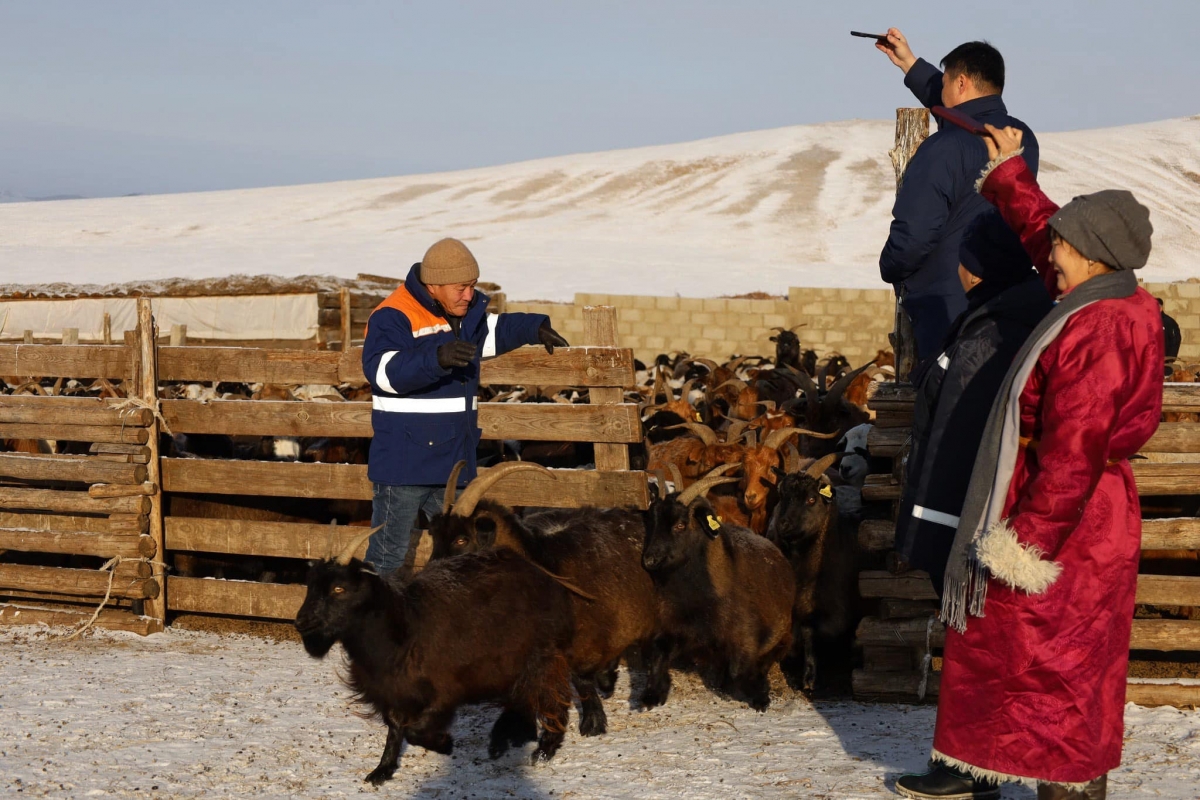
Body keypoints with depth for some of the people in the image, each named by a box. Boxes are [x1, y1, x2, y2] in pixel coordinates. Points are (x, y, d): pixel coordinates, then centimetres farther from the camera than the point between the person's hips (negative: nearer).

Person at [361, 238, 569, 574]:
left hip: (453, 461, 8)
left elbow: (493, 332, 30)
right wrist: (437, 358, -43)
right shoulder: (393, 317, -16)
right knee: (388, 553, -1)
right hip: (403, 463, -8)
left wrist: (535, 327, 14)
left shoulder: (468, 311, 9)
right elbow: (382, 371, -31)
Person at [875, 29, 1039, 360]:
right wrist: (910, 66, 33)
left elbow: (913, 236, -19)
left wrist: (889, 270, 3)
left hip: (949, 312, -7)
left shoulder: (944, 149, -17)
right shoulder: (1022, 139, 8)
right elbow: (969, 120, 28)